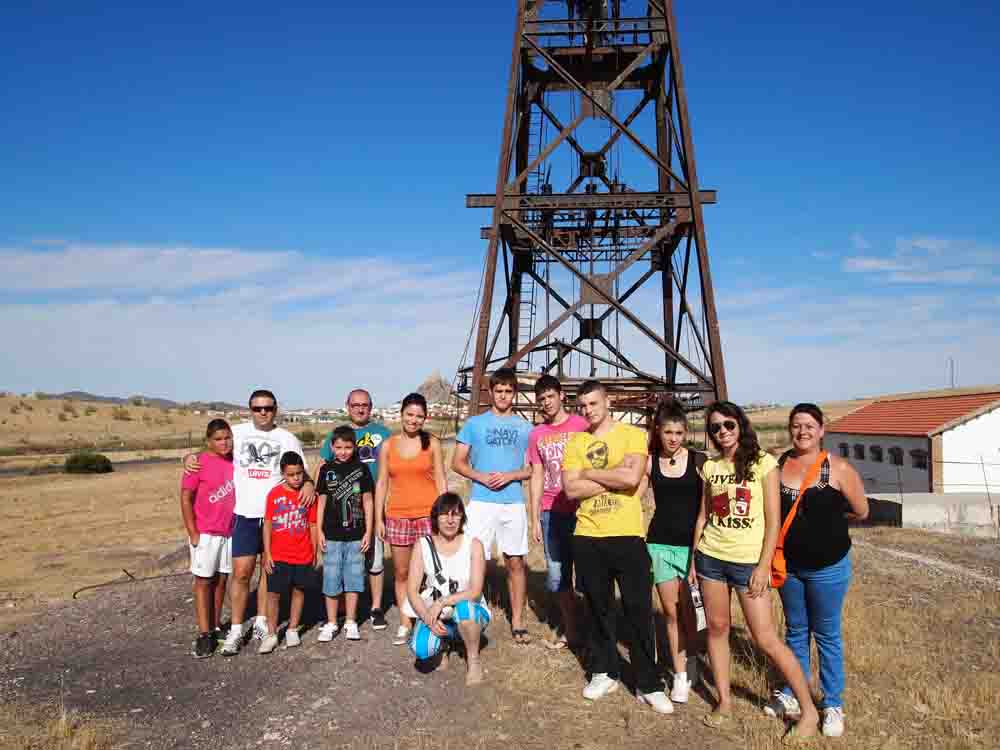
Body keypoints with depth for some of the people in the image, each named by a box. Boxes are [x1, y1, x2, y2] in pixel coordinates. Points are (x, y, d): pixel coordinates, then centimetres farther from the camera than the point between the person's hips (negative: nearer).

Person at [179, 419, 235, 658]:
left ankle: (215, 628, 22)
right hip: (205, 533, -4)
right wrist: (192, 533, -12)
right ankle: (204, 635, 7)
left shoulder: (235, 461, 1)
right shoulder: (199, 463, -12)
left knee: (221, 580, 12)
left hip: (230, 532, 5)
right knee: (204, 581, 3)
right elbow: (185, 498, -10)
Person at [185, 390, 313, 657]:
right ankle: (236, 630, 10)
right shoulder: (237, 432, 3)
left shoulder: (288, 439, 4)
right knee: (241, 572, -3)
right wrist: (190, 457, -9)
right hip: (245, 514, -1)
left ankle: (262, 621, 27)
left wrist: (309, 483, -18)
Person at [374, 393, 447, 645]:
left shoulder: (432, 443, 2)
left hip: (428, 514, -2)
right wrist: (378, 518, 4)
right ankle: (405, 624, 21)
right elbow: (381, 483, 7)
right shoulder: (388, 445, 6)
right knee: (401, 572, 8)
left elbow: (441, 481, 3)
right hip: (397, 516, 2)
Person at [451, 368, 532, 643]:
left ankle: (517, 621, 17)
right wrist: (481, 477, -11)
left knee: (516, 561, 7)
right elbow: (457, 462, 6)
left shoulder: (525, 428, 8)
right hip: (481, 502, -1)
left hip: (514, 503, 1)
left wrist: (510, 476, -10)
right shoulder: (474, 423, 6)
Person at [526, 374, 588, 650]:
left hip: (580, 511, -5)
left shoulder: (581, 425, -3)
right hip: (551, 513, 5)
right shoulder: (536, 435, 10)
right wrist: (534, 519, 9)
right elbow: (536, 477, 12)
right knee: (557, 576, 10)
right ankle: (570, 631, 24)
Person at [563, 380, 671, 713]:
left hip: (627, 536, -3)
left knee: (639, 610, 2)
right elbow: (571, 489, -6)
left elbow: (632, 477, -19)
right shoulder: (576, 442, 7)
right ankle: (604, 672, 30)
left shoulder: (633, 434, -3)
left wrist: (589, 473, -8)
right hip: (587, 538, 3)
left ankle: (648, 685, 15)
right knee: (598, 608, 14)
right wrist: (613, 478, -12)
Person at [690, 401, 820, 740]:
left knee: (766, 639, -3)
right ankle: (724, 701, 25)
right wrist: (694, 558, 10)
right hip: (711, 557, 4)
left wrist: (763, 566, -13)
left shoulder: (763, 462, -7)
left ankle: (808, 709, 14)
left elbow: (773, 520, -8)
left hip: (749, 560, -4)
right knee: (717, 628, 10)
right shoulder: (711, 466, 6)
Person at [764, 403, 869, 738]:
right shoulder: (778, 464, -3)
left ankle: (832, 704, 24)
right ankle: (793, 694, 32)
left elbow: (861, 512, -3)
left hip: (828, 566, -3)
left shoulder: (838, 468, -12)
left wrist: (826, 514, -1)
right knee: (795, 631, 17)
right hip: (788, 564, 3)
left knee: (827, 634, 9)